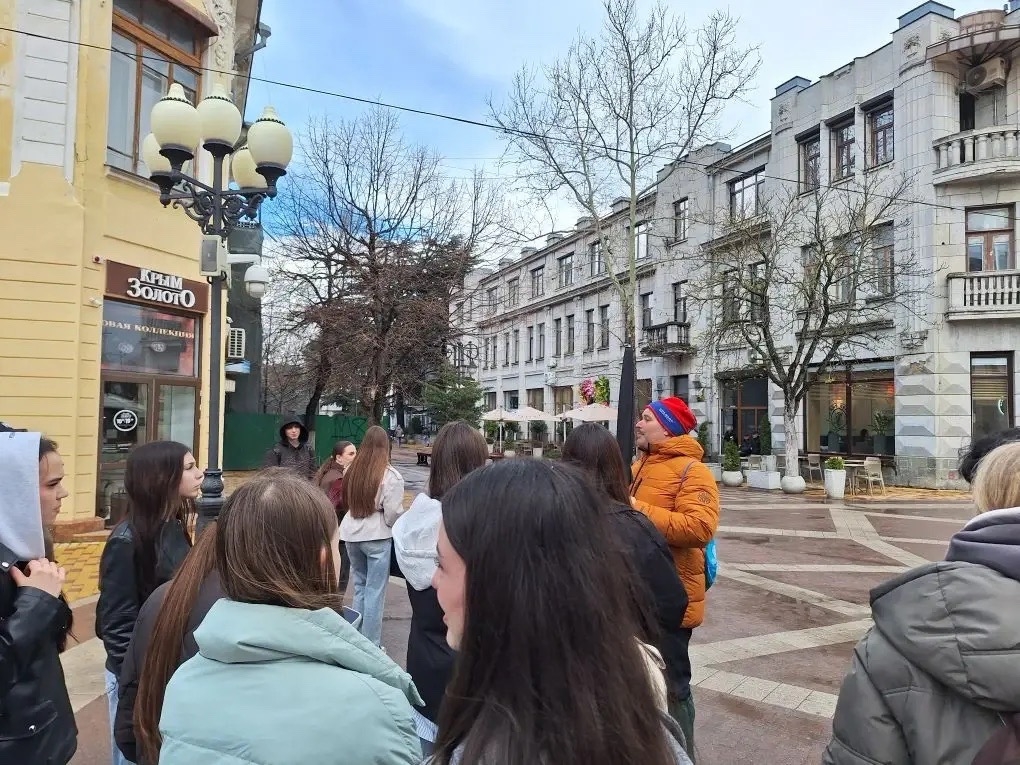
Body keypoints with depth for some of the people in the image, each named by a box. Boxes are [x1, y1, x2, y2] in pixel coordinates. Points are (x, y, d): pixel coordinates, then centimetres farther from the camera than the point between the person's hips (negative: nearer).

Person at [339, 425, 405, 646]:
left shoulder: (351, 470, 0)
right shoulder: (390, 475, -14)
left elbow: (344, 502, 10)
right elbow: (393, 514, -13)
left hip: (351, 534, 5)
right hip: (377, 537, -5)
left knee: (359, 586, 19)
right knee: (375, 591, 4)